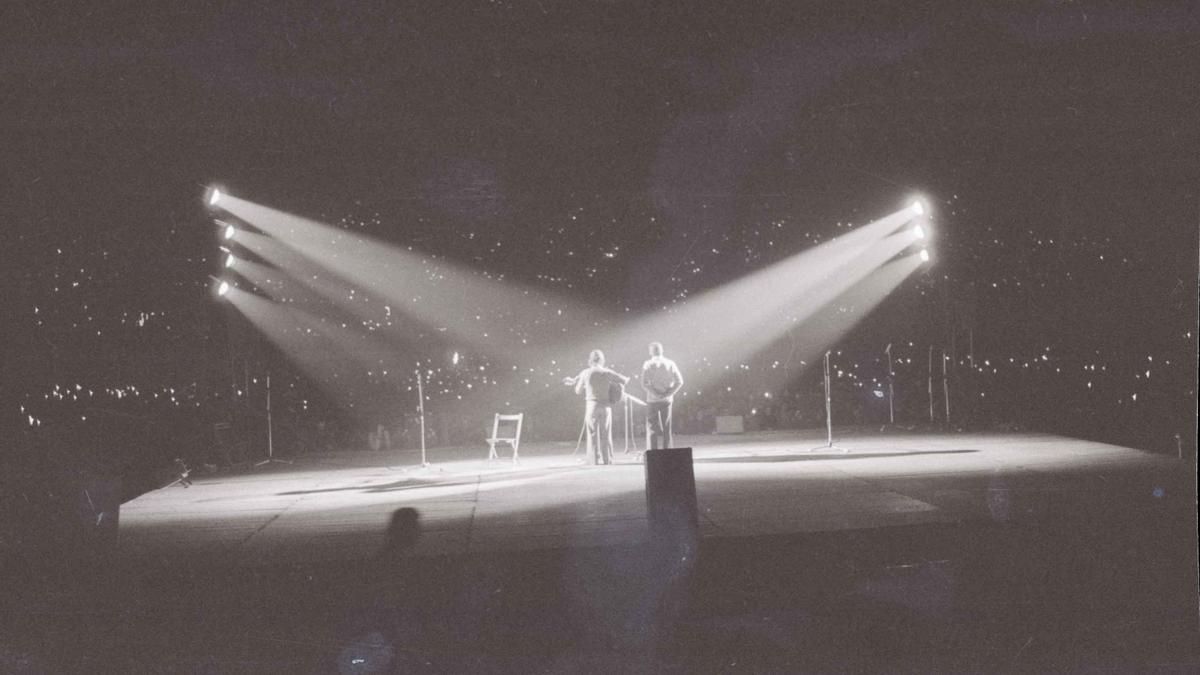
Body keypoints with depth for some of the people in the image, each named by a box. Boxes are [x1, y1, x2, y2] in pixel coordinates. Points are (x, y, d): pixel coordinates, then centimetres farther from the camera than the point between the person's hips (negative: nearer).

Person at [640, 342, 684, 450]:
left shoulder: (648, 364, -4)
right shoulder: (670, 363, 4)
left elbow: (644, 384, -14)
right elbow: (679, 381, -2)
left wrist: (656, 393, -10)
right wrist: (669, 392, -4)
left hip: (652, 400, -3)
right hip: (667, 400, 3)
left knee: (652, 427, 4)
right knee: (666, 428, 10)